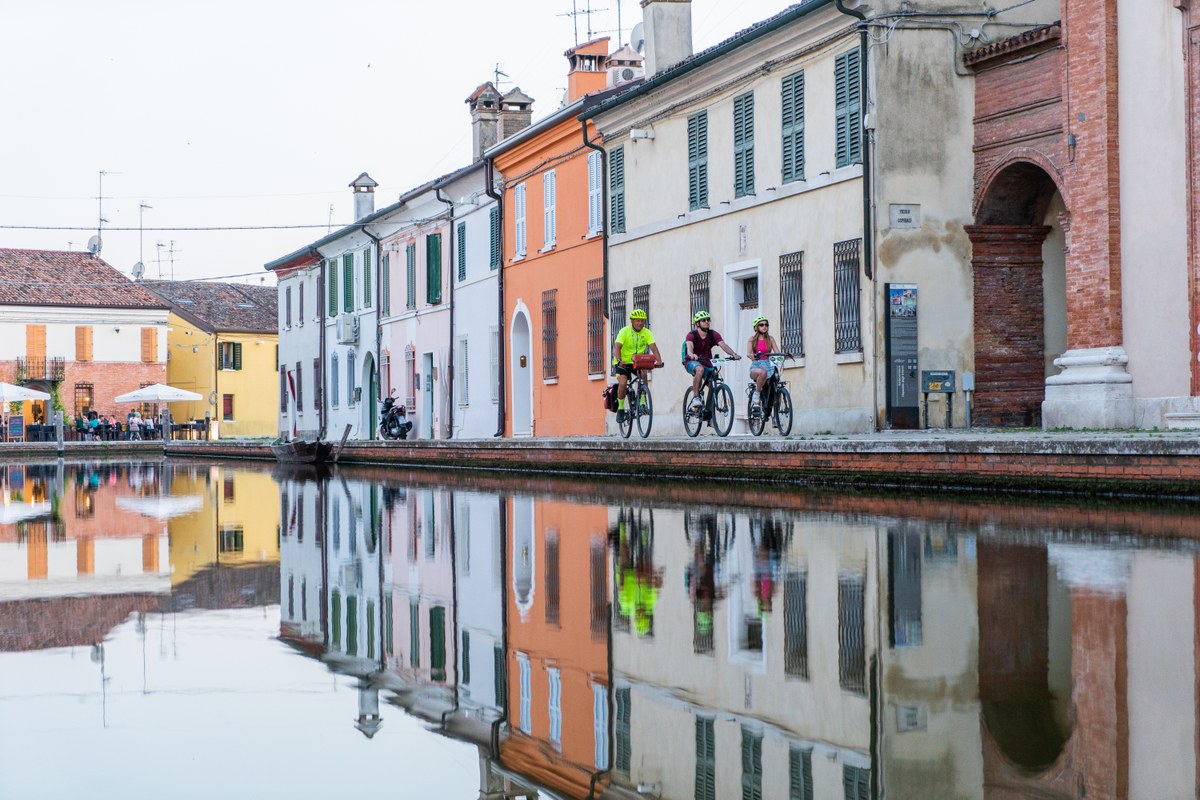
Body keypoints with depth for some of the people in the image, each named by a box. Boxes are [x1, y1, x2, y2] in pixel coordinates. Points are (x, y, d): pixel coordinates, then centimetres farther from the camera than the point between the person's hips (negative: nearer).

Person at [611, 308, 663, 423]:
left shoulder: (647, 333, -7)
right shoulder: (624, 331, -15)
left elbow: (653, 347, -19)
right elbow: (617, 347, -27)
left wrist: (659, 361, -38)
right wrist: (619, 361, -46)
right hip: (623, 363, -2)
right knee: (623, 383, -26)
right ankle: (620, 409, -4)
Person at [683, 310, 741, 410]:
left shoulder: (713, 334, -6)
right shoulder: (692, 335, -16)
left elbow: (723, 345, -21)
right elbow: (689, 346, -36)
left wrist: (733, 354, -40)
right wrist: (691, 354, -61)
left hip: (706, 363, 4)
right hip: (692, 362, -4)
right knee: (700, 369, -38)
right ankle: (695, 397, -33)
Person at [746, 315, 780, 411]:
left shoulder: (770, 339, 12)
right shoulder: (752, 339, 6)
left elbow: (777, 352, 3)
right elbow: (748, 353, -8)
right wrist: (753, 355, -32)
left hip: (767, 365, 3)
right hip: (755, 366, -3)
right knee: (763, 372, -39)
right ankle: (756, 395, -24)